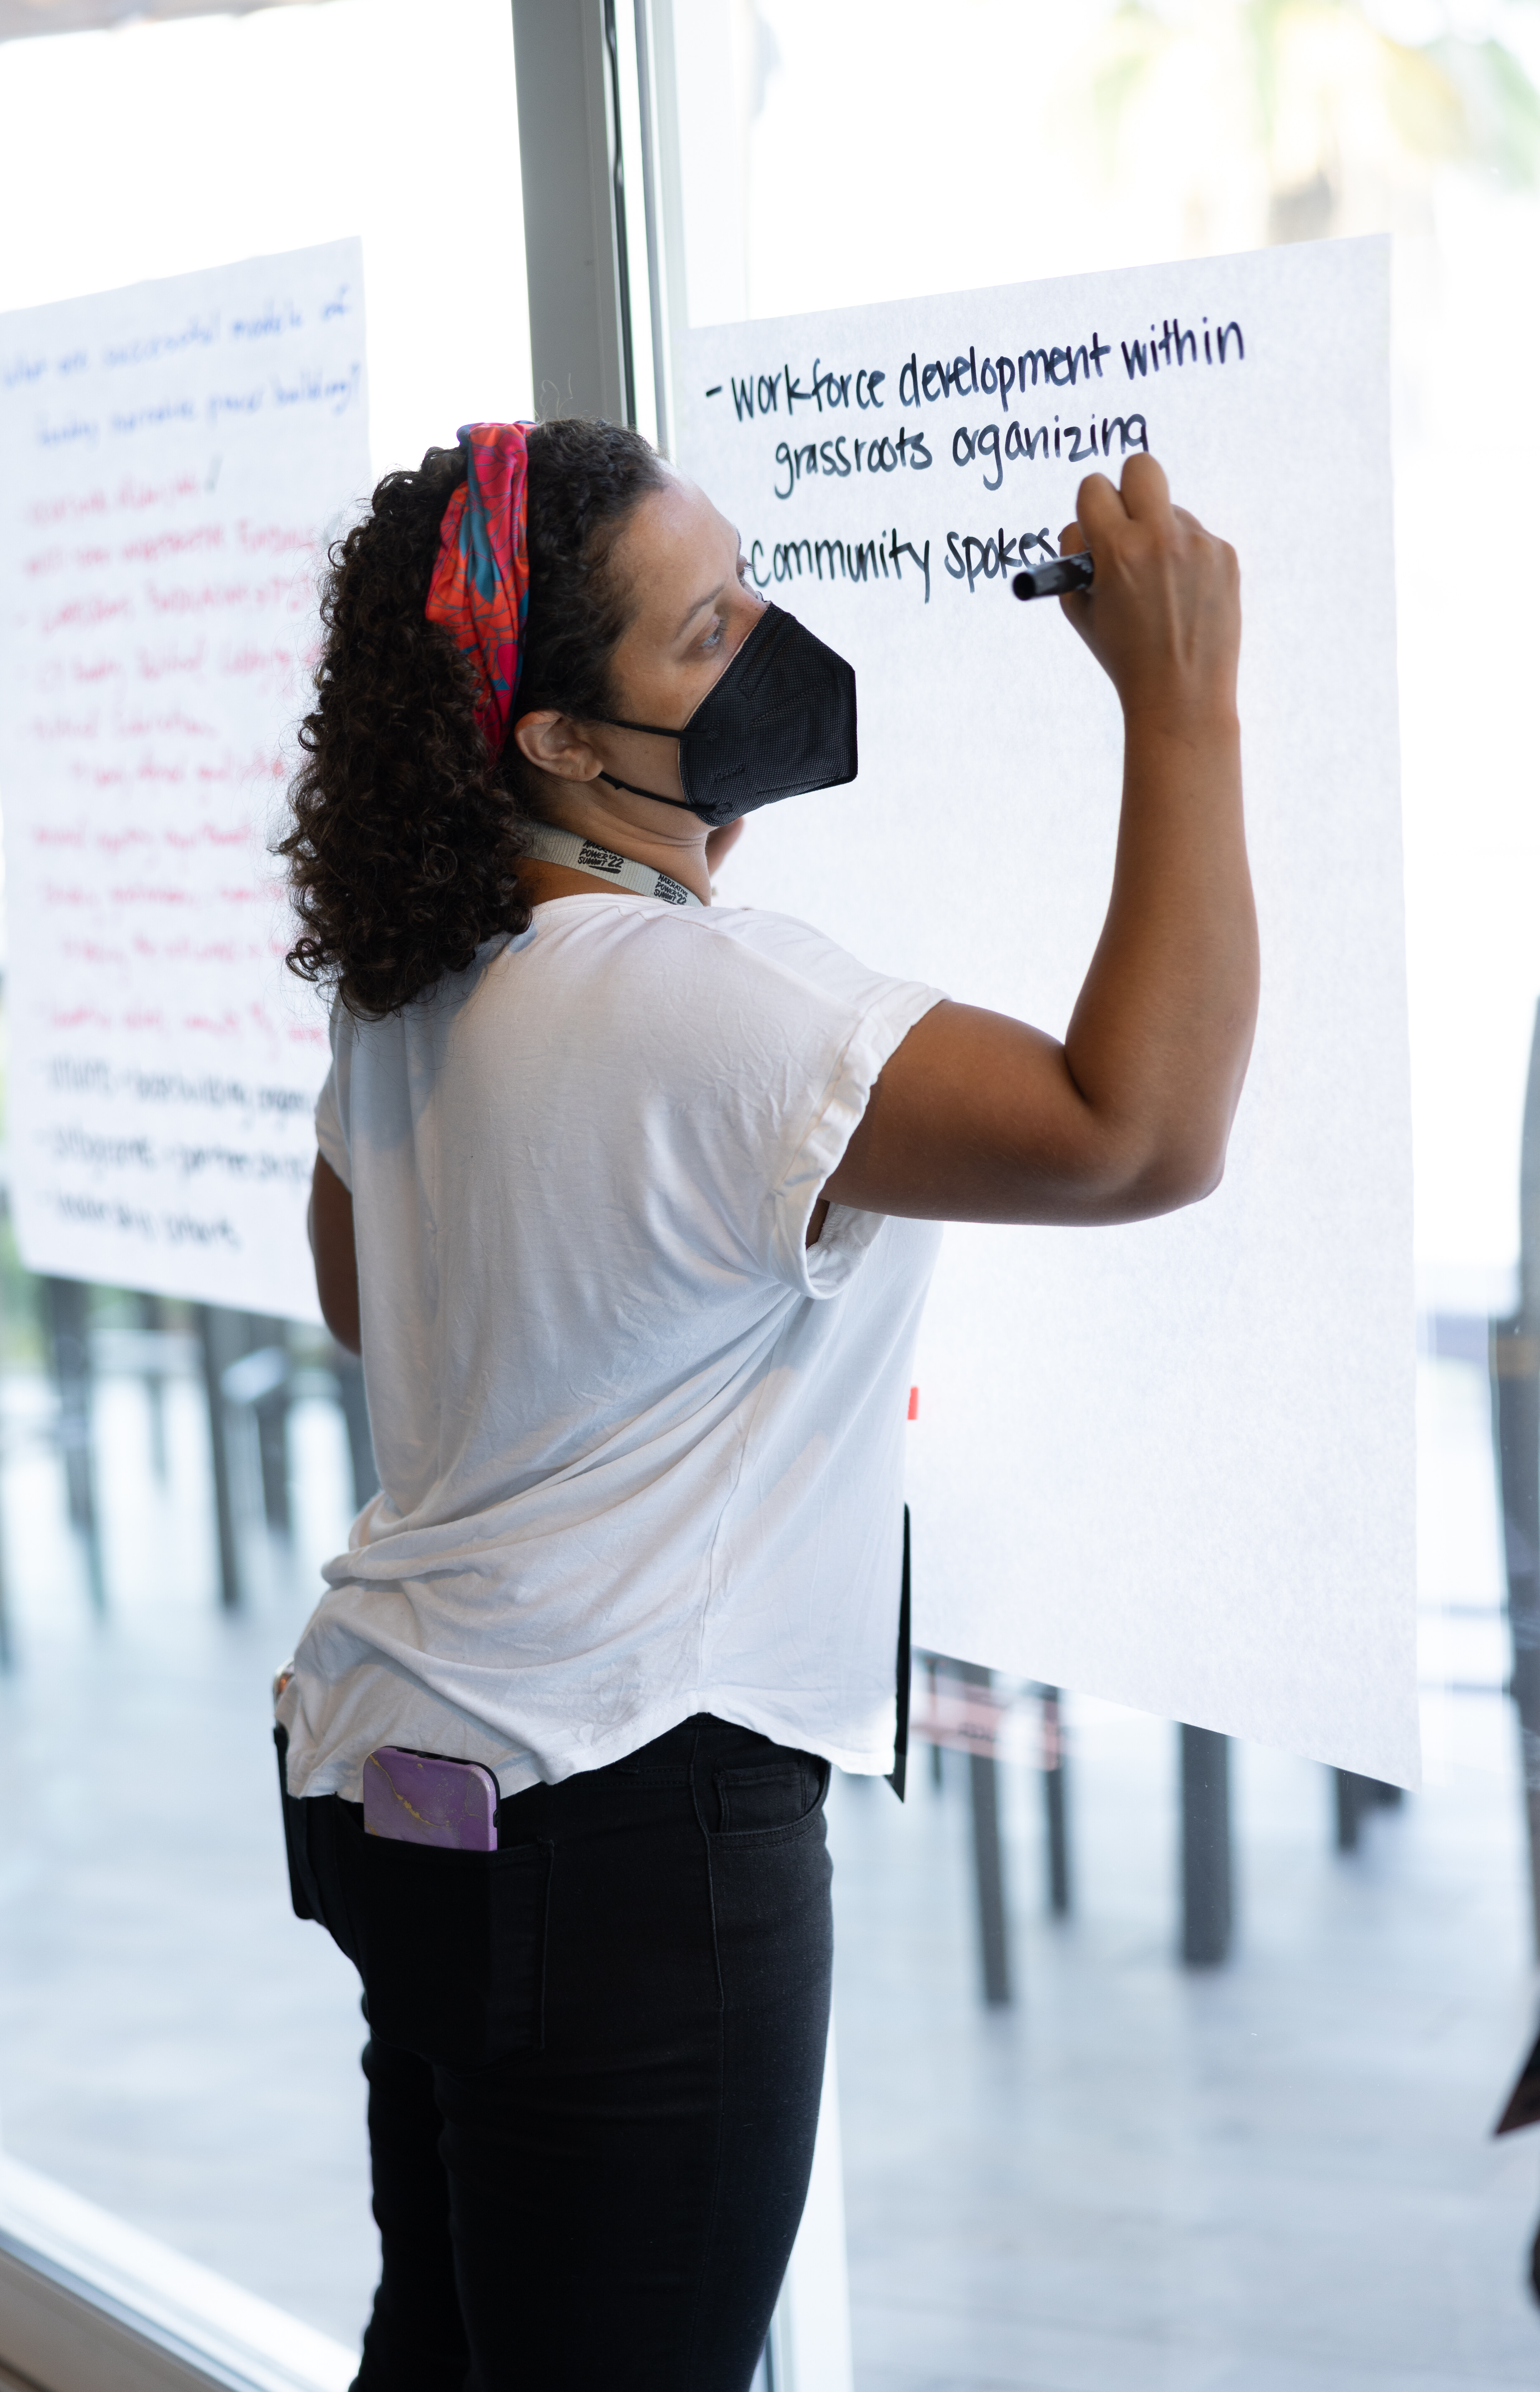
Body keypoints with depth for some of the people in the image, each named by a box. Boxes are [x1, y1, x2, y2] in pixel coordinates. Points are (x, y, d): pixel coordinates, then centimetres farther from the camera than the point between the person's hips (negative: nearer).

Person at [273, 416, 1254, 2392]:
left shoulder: (410, 989, 7)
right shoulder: (702, 1006, -23)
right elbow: (1144, 1137, -30)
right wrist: (1182, 707, -24)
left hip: (388, 1774, 9)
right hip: (620, 1836, -9)